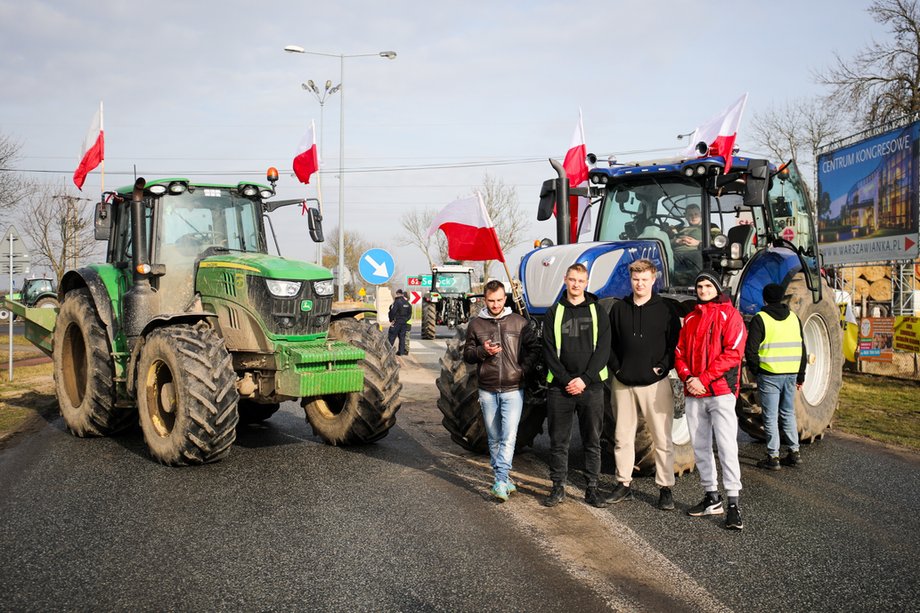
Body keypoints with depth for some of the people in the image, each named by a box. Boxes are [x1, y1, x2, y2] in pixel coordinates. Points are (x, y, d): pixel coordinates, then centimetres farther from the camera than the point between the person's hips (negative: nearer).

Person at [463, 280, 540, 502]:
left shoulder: (519, 322, 2)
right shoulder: (476, 324, 4)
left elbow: (534, 347, 8)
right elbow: (467, 354, 7)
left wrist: (524, 369, -4)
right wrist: (483, 351, -13)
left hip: (513, 389, -2)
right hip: (487, 391, 2)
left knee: (509, 437, -13)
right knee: (494, 438, 10)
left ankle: (500, 481, -14)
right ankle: (503, 478, 22)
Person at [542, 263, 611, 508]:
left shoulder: (598, 312, 5)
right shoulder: (554, 313, 7)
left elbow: (603, 349, -2)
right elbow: (549, 351, 1)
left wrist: (585, 379, -12)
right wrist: (566, 380, -10)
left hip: (591, 386, 0)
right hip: (560, 387, 0)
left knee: (592, 440, 5)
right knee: (558, 440, 5)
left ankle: (592, 488, 14)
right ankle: (558, 487, 15)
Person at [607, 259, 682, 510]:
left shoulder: (665, 309, -1)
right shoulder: (619, 308, 8)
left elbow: (676, 343, -1)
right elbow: (609, 342, 13)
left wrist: (662, 367, -9)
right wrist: (616, 367, 3)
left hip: (655, 383, -3)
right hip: (624, 383, 3)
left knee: (662, 439, -1)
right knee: (623, 437, 9)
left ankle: (665, 488, 8)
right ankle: (624, 484, 20)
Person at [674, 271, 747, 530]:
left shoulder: (729, 315, -2)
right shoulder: (690, 318, 16)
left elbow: (733, 353, -12)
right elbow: (680, 353, 13)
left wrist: (704, 379, -17)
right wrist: (687, 377, -7)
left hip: (720, 392, -6)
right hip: (694, 394, 6)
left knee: (727, 446, -11)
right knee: (700, 447, 10)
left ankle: (733, 503, -7)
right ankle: (712, 497, 20)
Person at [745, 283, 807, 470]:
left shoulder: (760, 319, -8)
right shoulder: (793, 318, 9)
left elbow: (751, 349, -12)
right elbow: (802, 349, 13)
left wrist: (755, 371, 3)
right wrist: (800, 376, 18)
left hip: (769, 375, -5)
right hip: (791, 374, 5)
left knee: (770, 417, 1)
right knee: (788, 414, 17)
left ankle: (773, 457, 3)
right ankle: (794, 453, 20)